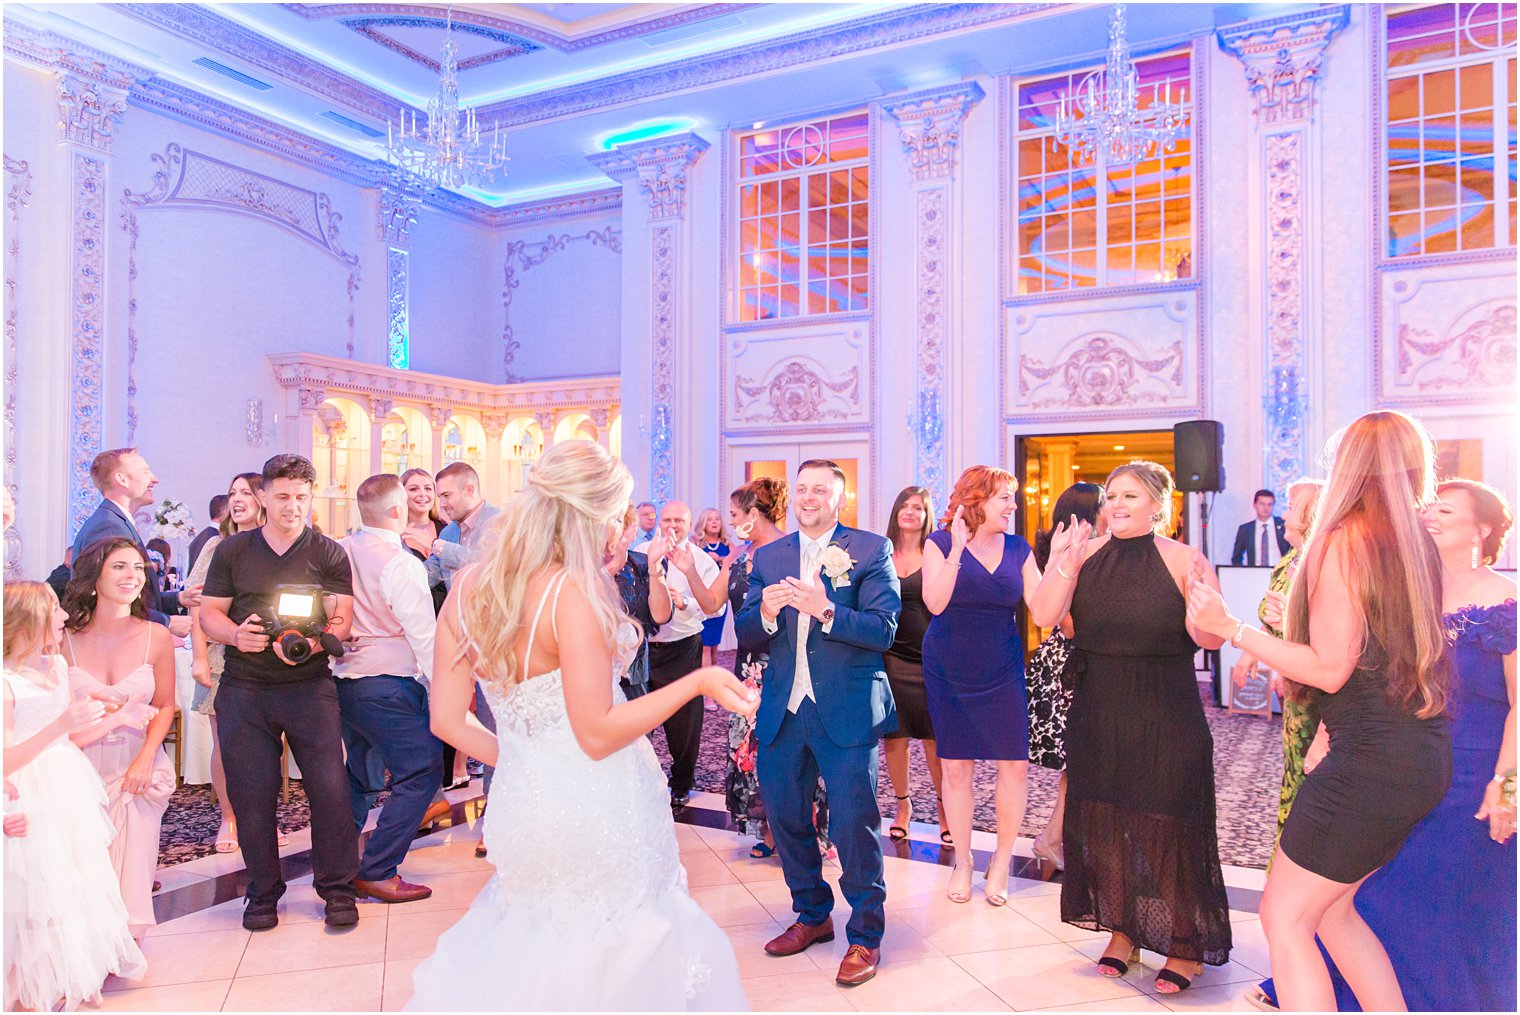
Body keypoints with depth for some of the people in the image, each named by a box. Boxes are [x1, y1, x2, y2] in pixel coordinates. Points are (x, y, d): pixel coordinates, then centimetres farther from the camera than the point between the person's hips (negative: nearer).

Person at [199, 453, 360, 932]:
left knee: (330, 786, -6)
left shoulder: (329, 554, 4)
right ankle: (263, 891, 24)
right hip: (244, 689, 2)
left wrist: (314, 643, -24)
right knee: (251, 793, 6)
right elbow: (209, 613, 9)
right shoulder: (232, 551, 10)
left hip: (310, 685, -1)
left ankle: (337, 888, 11)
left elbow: (341, 619, -2)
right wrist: (236, 634, -14)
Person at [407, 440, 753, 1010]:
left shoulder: (467, 587, 1)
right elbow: (598, 733, -20)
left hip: (519, 803, 7)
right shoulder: (573, 589, -20)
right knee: (617, 967, 11)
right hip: (595, 809, -7)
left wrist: (517, 761, 14)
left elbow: (447, 719, 4)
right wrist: (698, 681, -16)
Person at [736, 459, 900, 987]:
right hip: (782, 711, 5)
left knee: (854, 823, -1)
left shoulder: (872, 549, -4)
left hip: (848, 710, -5)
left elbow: (884, 629, -14)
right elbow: (743, 633, 5)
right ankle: (813, 915, 37)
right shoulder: (769, 556, 8)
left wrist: (826, 612, -27)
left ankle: (865, 935, 19)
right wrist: (766, 614, -17)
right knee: (786, 819, 15)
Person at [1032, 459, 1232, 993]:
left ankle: (1185, 946, 23)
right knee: (1103, 823, 12)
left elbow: (1210, 639, -13)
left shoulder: (1184, 560, -7)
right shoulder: (1086, 554, 1)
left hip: (1165, 719, -4)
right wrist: (1061, 564, -19)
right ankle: (1123, 930, 31)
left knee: (1169, 825, 4)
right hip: (1097, 717, 4)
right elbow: (1044, 616, -8)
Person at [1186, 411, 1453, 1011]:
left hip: (1372, 759, -9)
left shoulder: (1346, 539, -15)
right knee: (1328, 907, 20)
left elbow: (1331, 668, -16)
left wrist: (1233, 630, -12)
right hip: (1423, 755, 9)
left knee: (1284, 916, 1)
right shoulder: (1416, 543, 8)